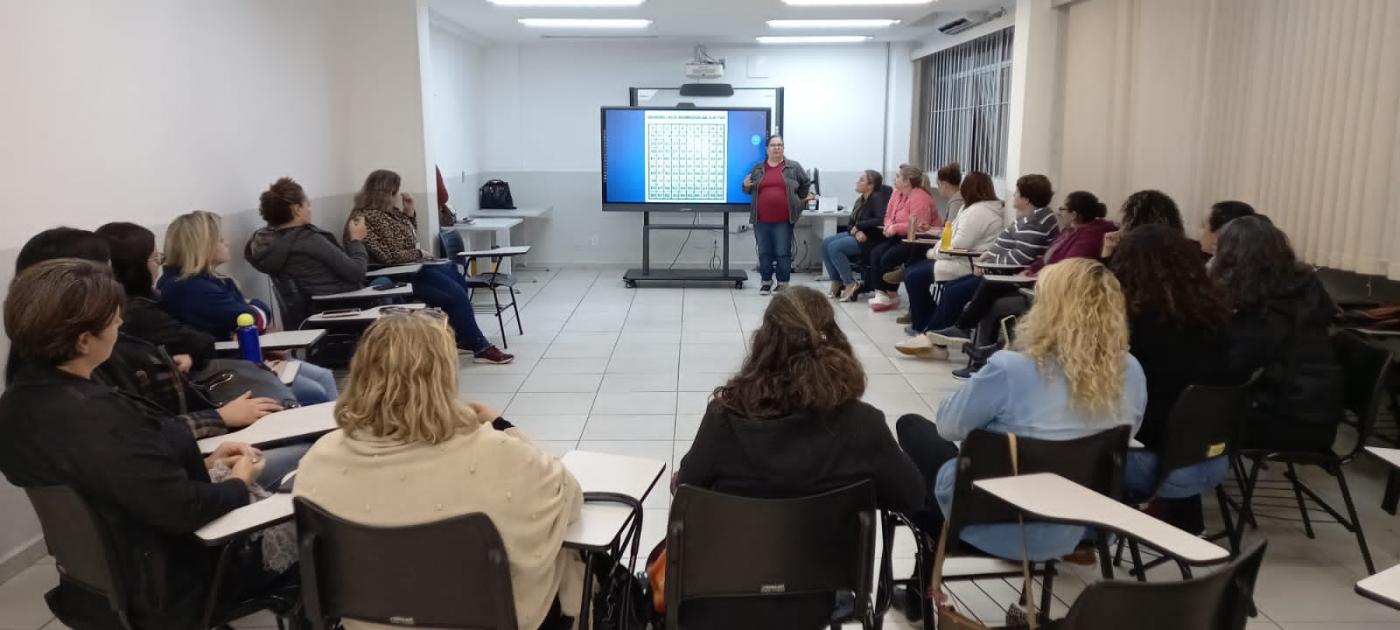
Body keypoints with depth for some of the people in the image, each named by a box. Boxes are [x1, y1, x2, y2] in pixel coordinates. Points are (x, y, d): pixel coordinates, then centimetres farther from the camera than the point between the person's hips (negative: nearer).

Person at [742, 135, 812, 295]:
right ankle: (766, 282, 18)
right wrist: (746, 185, -5)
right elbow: (748, 190, 17)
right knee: (764, 252, 7)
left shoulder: (794, 167, 4)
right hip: (762, 220, 2)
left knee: (783, 253, 0)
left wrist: (800, 202, 12)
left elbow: (806, 184, 15)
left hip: (783, 220, -2)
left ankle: (783, 283, 8)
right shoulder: (757, 168, 10)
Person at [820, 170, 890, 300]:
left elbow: (881, 220, -26)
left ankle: (850, 284, -13)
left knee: (834, 247, -23)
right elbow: (852, 223, 11)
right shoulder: (860, 200, 13)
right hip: (857, 235, 9)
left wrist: (859, 226, -16)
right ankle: (836, 282, -4)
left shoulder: (876, 198, -13)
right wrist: (856, 231, -14)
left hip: (871, 239, -9)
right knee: (826, 242, -6)